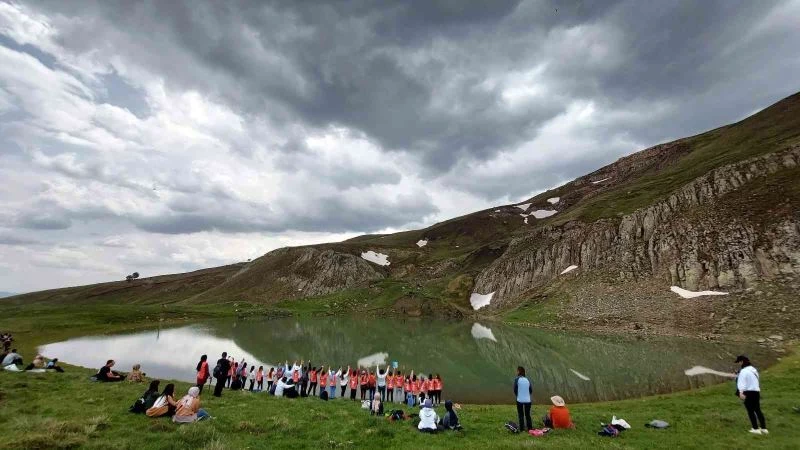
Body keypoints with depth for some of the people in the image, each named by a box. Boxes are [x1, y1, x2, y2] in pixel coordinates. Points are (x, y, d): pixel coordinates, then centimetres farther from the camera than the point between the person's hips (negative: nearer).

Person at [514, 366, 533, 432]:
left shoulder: (517, 379, -8)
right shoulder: (527, 379, 3)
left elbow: (515, 390, -5)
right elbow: (531, 390, 7)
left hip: (520, 400, -3)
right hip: (528, 400, 3)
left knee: (521, 415, 8)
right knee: (528, 415, 17)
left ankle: (522, 428, 8)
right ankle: (530, 428, 18)